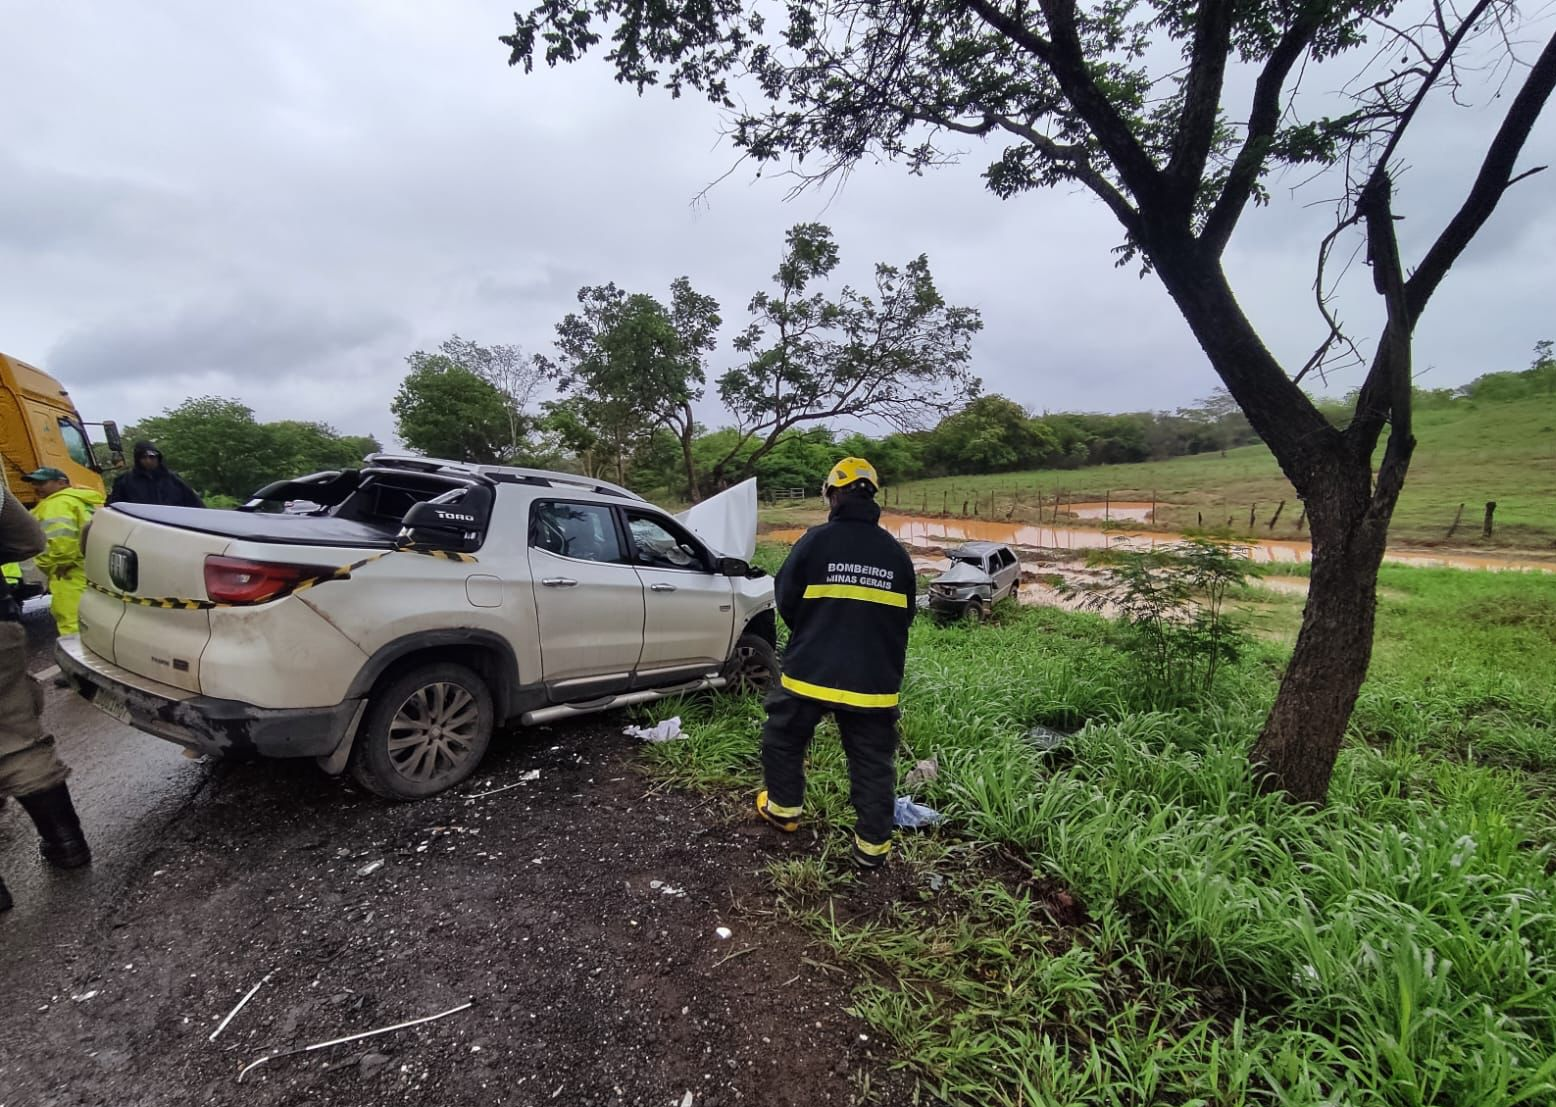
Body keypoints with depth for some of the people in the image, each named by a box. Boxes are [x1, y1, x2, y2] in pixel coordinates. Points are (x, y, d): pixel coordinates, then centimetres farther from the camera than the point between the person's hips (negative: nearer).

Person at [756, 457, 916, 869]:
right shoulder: (896, 553, 2)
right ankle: (873, 844, 20)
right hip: (874, 678, 3)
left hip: (811, 670, -2)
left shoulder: (816, 541, -10)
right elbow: (904, 618, 11)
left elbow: (786, 600, -1)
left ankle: (783, 809, 35)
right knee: (873, 762, 13)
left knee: (784, 738, 22)